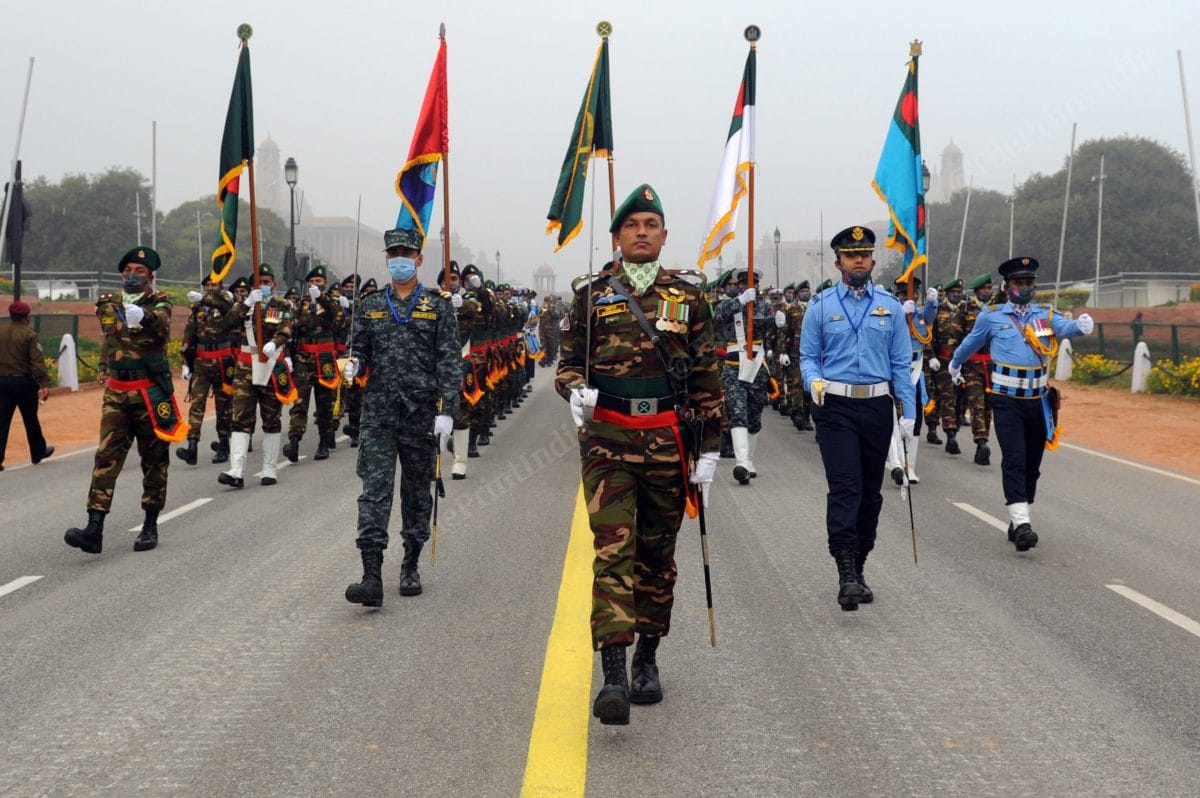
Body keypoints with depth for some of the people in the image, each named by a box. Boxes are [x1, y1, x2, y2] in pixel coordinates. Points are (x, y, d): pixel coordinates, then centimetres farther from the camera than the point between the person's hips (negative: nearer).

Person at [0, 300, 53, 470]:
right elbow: (38, 362, -16)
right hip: (24, 381, -3)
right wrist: (44, 384, -19)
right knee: (31, 420, 12)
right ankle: (38, 453, 29)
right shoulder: (29, 335, -10)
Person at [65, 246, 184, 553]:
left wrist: (144, 315, -47)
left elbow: (161, 325, -28)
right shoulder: (108, 304, 9)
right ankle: (94, 529, -15)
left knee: (154, 459, 5)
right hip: (116, 393, 3)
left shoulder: (159, 303, -4)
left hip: (151, 392, -3)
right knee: (106, 457, -8)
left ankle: (150, 526, 17)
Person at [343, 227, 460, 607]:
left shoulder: (438, 304, 1)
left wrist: (446, 411, -11)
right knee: (374, 490, -7)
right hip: (378, 413, 2)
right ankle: (372, 577, -11)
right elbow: (360, 349, 15)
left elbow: (450, 361, -4)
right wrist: (354, 365, -10)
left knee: (417, 492, 10)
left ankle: (411, 567, 25)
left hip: (421, 414, -1)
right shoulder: (371, 306, 10)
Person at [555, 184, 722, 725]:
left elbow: (707, 380, 8)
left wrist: (709, 449, 4)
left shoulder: (688, 298, 7)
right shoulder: (591, 296, 5)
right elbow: (567, 362, 9)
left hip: (669, 441, 2)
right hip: (607, 440, -1)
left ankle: (647, 659, 27)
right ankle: (613, 674, -17)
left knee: (657, 554, 12)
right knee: (613, 552, -12)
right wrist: (575, 389, -15)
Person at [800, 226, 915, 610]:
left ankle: (858, 569, 20)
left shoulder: (890, 306, 8)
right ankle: (846, 574, -19)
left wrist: (909, 413, 2)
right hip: (836, 407, -3)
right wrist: (814, 380, -17)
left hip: (877, 406, 3)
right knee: (844, 486, -14)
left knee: (871, 491, 9)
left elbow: (901, 362, 8)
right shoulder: (821, 305, 3)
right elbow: (808, 356, 6)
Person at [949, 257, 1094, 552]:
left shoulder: (1045, 315, 6)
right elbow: (971, 342, 20)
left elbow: (1065, 327, -15)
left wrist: (1082, 325, -38)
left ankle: (1016, 524, 20)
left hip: (1038, 400, 3)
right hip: (1007, 400, -3)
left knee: (1032, 464, 9)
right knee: (1014, 460, -14)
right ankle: (1021, 523, -20)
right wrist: (955, 364, 36)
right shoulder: (991, 317, 2)